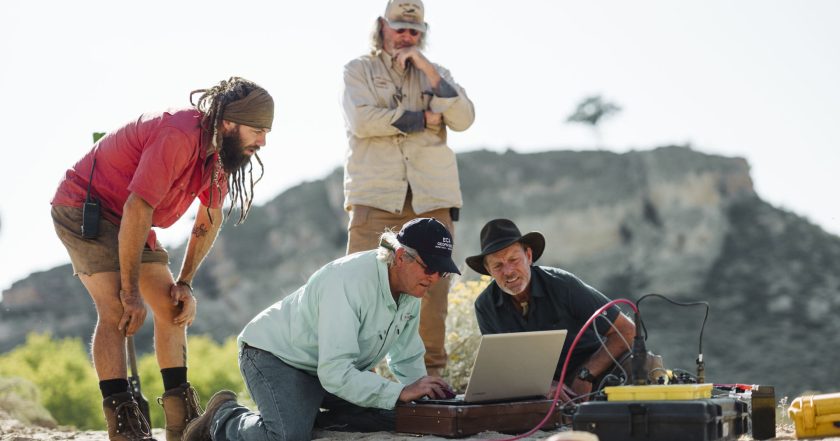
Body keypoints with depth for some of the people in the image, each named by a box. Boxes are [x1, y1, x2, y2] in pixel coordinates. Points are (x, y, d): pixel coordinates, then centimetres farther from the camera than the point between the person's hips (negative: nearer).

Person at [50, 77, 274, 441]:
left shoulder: (220, 151, -3)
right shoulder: (179, 137, -32)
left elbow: (210, 220, 7)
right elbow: (137, 211, -32)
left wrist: (185, 283, 0)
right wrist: (131, 291, -25)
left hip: (127, 219, 9)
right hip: (83, 207, -9)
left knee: (172, 308, 2)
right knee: (116, 311, -20)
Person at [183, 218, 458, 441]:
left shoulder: (411, 289, -6)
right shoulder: (350, 280, -33)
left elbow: (407, 359, 7)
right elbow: (335, 373, -38)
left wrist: (421, 388, -14)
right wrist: (399, 392, -40)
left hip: (337, 367, 8)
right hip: (275, 354, -8)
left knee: (393, 417, -9)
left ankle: (303, 416, 3)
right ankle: (224, 417, -1)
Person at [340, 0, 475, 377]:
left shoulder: (436, 74, 21)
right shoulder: (359, 71, 12)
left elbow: (463, 119, 3)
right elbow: (362, 120, -8)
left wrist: (428, 70, -3)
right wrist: (424, 119, -4)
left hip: (431, 197, 3)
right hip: (375, 197, -2)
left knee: (431, 289, -2)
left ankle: (431, 376, 3)